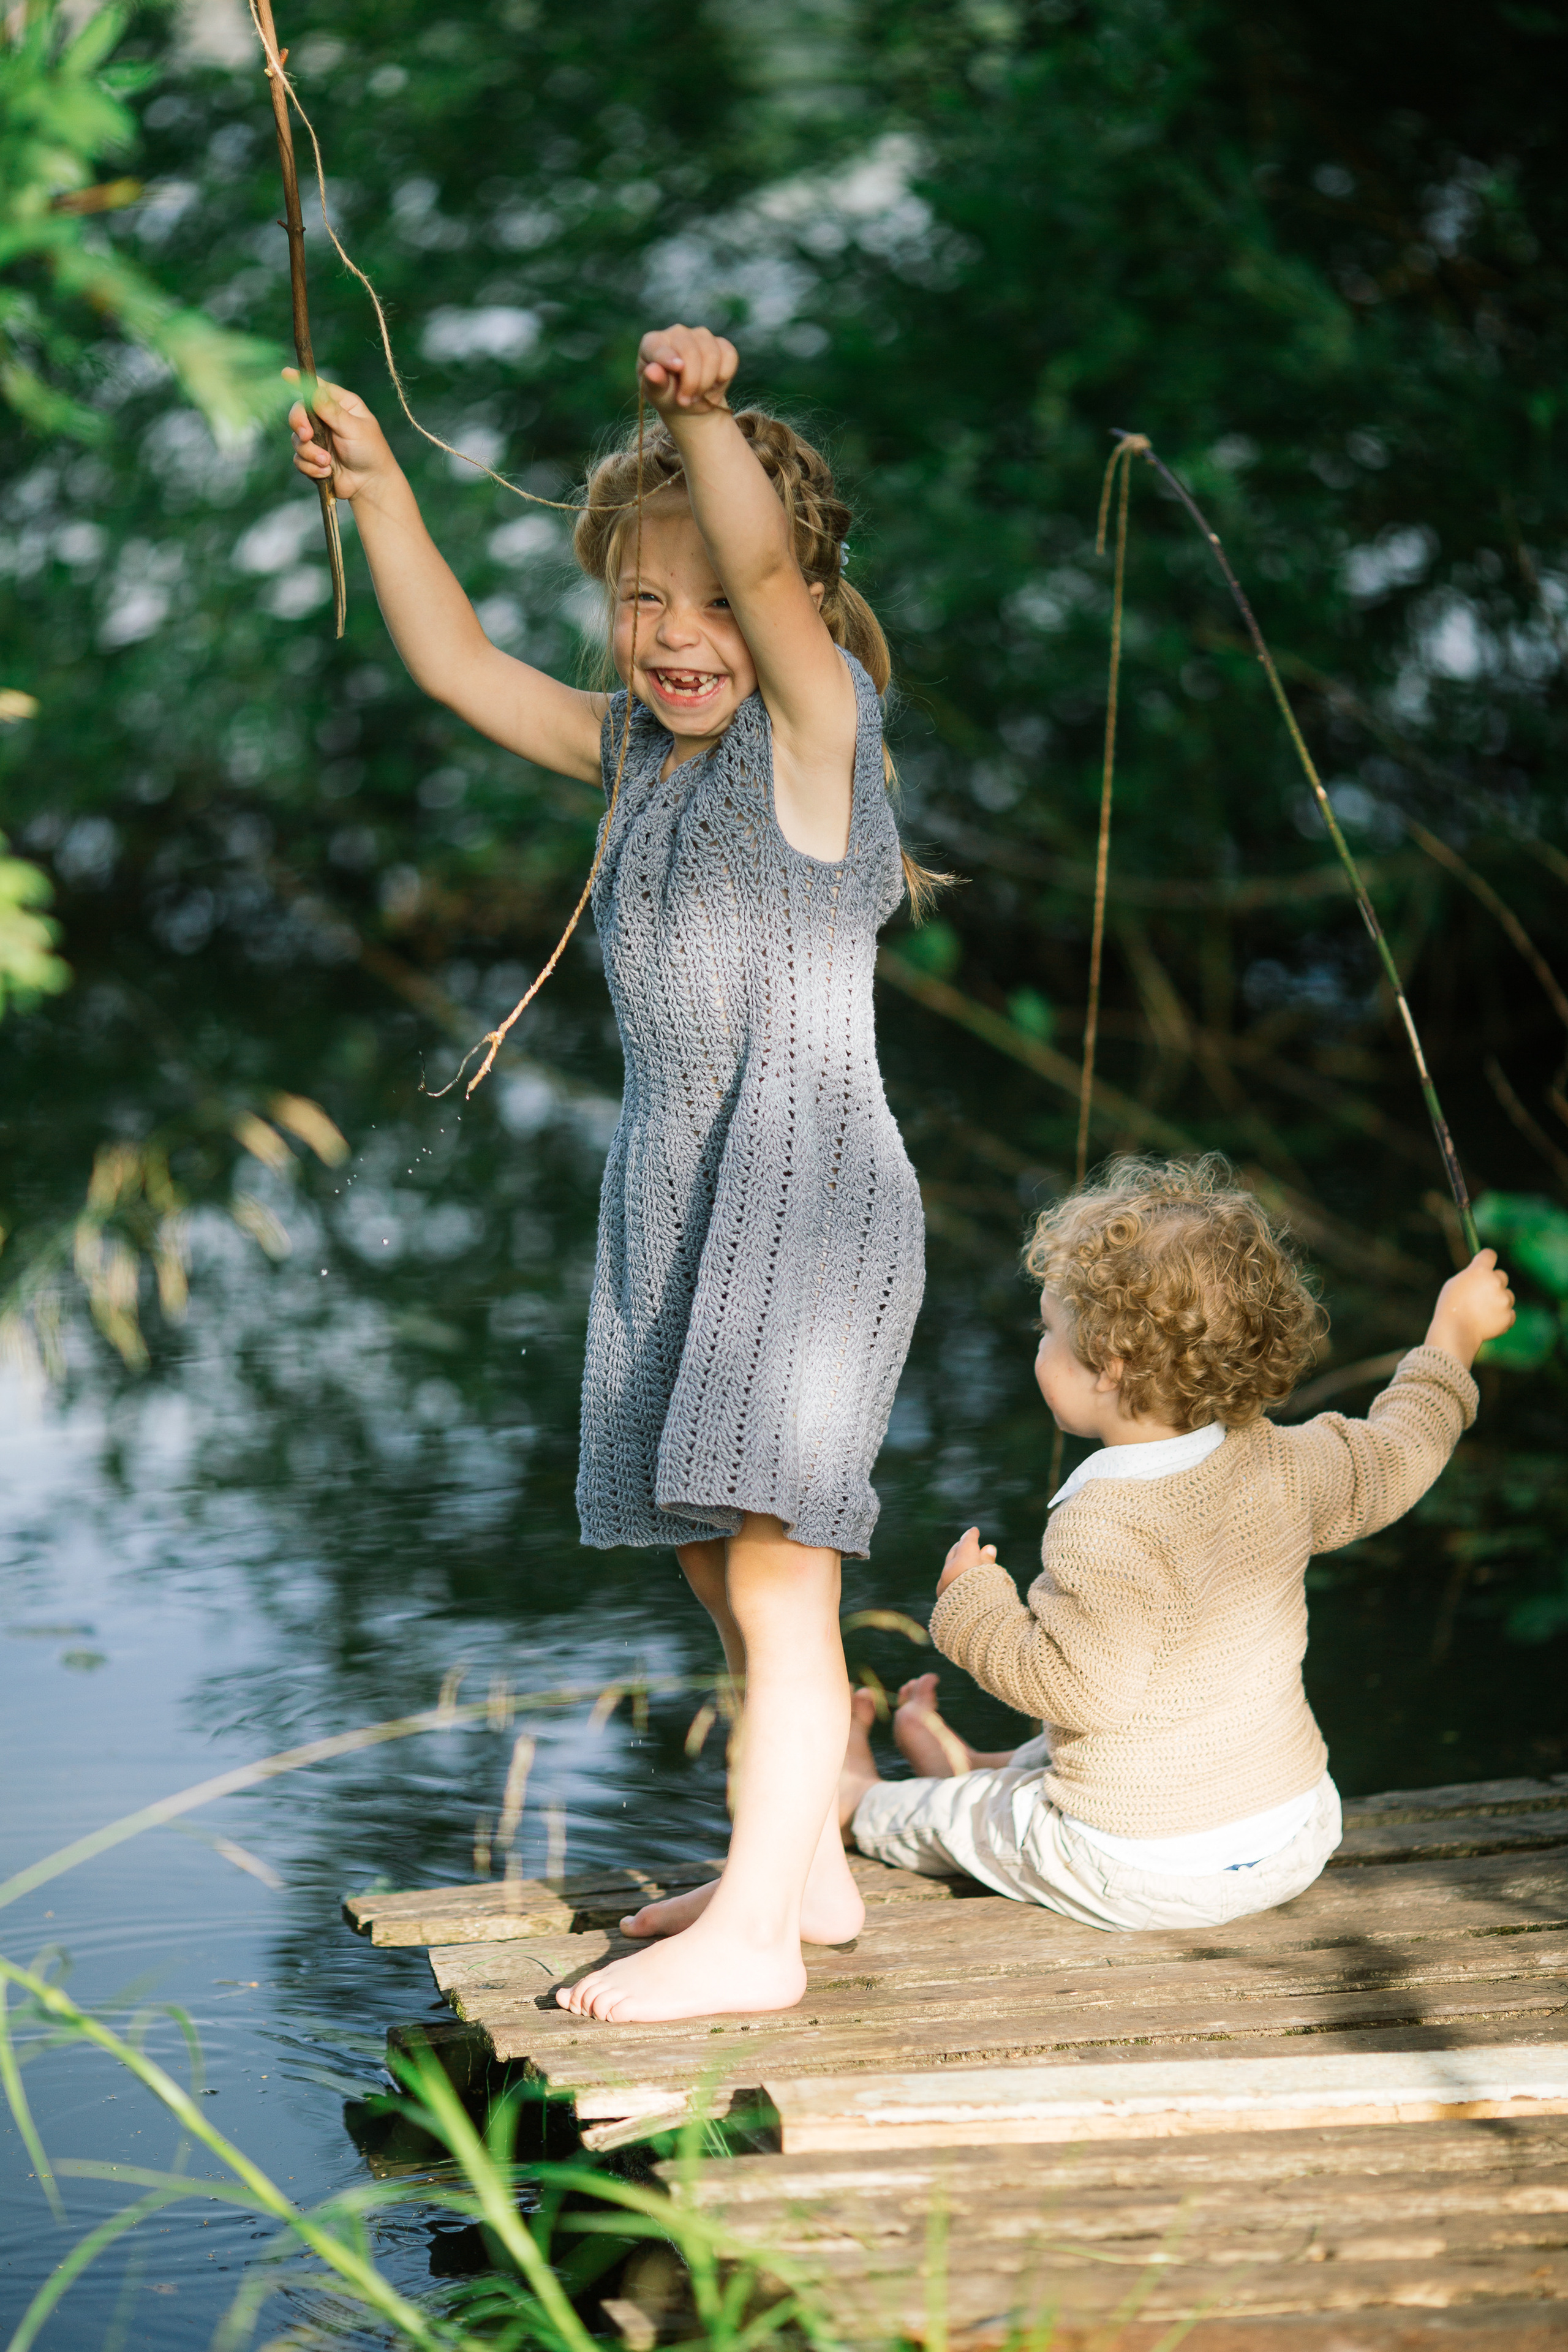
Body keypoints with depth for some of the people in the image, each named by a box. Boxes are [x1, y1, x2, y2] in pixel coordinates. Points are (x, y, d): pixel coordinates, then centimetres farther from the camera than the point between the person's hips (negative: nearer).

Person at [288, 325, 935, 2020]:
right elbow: (460, 666, 20)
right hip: (672, 1190, 8)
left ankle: (751, 1935, -12)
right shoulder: (634, 751, 15)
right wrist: (377, 490, 15)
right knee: (718, 1566, 13)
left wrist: (707, 409, -39)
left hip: (809, 1181, -8)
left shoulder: (814, 723, -6)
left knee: (775, 1562, -12)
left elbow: (769, 566, -24)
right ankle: (803, 1867, 25)